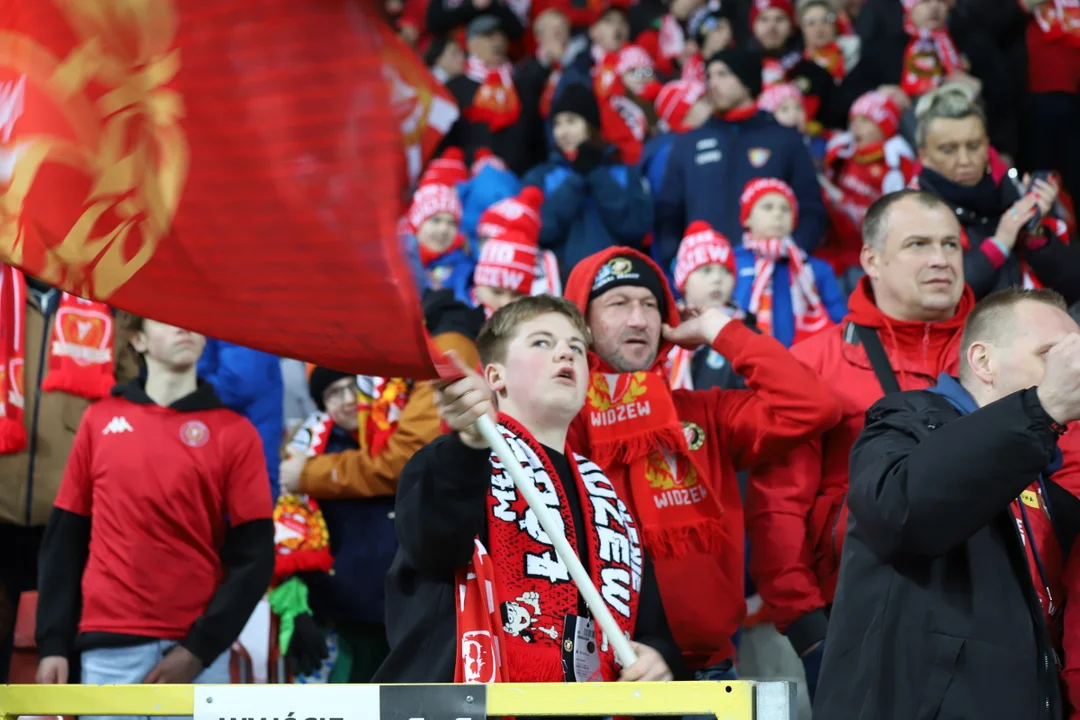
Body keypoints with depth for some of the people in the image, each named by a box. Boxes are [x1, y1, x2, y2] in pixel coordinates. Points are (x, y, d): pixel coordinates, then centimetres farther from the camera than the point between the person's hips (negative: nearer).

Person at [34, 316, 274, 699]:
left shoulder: (234, 432, 5)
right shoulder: (100, 420, 10)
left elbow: (253, 556, 0)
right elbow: (65, 538, 10)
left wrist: (200, 648, -9)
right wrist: (53, 643, 3)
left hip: (195, 651, -1)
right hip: (109, 648, 1)